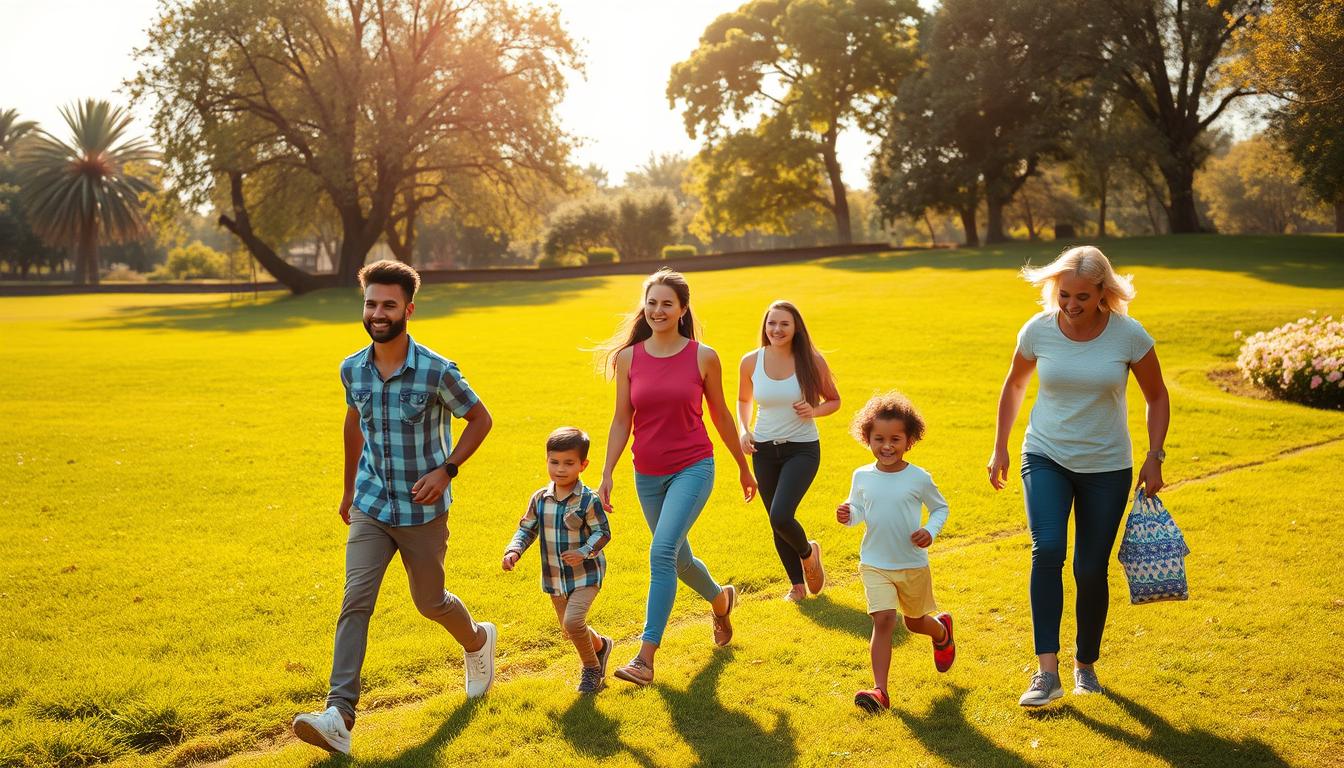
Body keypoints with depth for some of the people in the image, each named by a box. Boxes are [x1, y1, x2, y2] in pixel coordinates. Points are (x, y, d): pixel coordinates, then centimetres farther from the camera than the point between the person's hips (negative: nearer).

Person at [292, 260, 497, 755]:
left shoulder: (437, 371, -17)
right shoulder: (352, 370, -3)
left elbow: (480, 420, -4)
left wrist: (446, 470, -15)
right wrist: (348, 488, 23)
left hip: (423, 510, -3)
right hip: (371, 507, 3)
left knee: (430, 602, 14)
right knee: (355, 600, -11)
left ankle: (477, 641, 47)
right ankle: (340, 715, -14)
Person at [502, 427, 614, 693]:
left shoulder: (588, 500, -14)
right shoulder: (539, 499, 0)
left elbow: (602, 533, -12)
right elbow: (527, 529, 7)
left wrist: (584, 552, -28)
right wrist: (513, 551, -11)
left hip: (586, 574, -6)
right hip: (555, 578, 6)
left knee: (573, 621, -22)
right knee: (570, 629, 16)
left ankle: (591, 668, 3)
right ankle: (600, 646, 47)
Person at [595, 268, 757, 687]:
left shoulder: (703, 357, -6)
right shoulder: (628, 357, -1)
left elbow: (720, 416, 5)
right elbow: (621, 421, 3)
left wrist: (743, 467, 13)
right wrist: (607, 474, -4)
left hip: (693, 468, -4)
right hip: (648, 474, 4)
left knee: (662, 552, -21)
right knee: (679, 560, 18)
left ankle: (646, 657, -17)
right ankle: (721, 599, 50)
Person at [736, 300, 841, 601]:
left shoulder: (812, 361, -9)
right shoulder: (751, 361, -4)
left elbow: (834, 400, 5)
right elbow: (743, 400, 14)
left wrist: (814, 411, -16)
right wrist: (743, 430, -3)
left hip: (802, 449, -3)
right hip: (764, 451, 3)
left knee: (781, 517, -19)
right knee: (777, 523, 11)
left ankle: (808, 553, 16)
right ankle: (797, 585, 32)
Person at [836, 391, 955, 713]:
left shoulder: (919, 478, -10)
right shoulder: (862, 477, -5)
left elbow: (940, 508, 5)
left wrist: (930, 531, -13)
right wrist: (847, 515, -14)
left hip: (913, 565, 0)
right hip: (874, 565, 0)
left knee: (915, 622, 18)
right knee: (883, 620, -16)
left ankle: (942, 628, 55)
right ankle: (880, 690, -15)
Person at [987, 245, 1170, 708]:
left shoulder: (1129, 335, -13)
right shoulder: (1038, 330, -9)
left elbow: (1157, 397, 2)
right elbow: (1014, 386, 9)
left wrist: (1154, 457, -6)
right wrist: (1000, 448, 9)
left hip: (1107, 467, 0)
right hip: (1046, 459, 0)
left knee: (1091, 570, 2)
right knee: (1047, 549, -22)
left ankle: (1085, 665, 26)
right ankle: (1047, 671, -20)